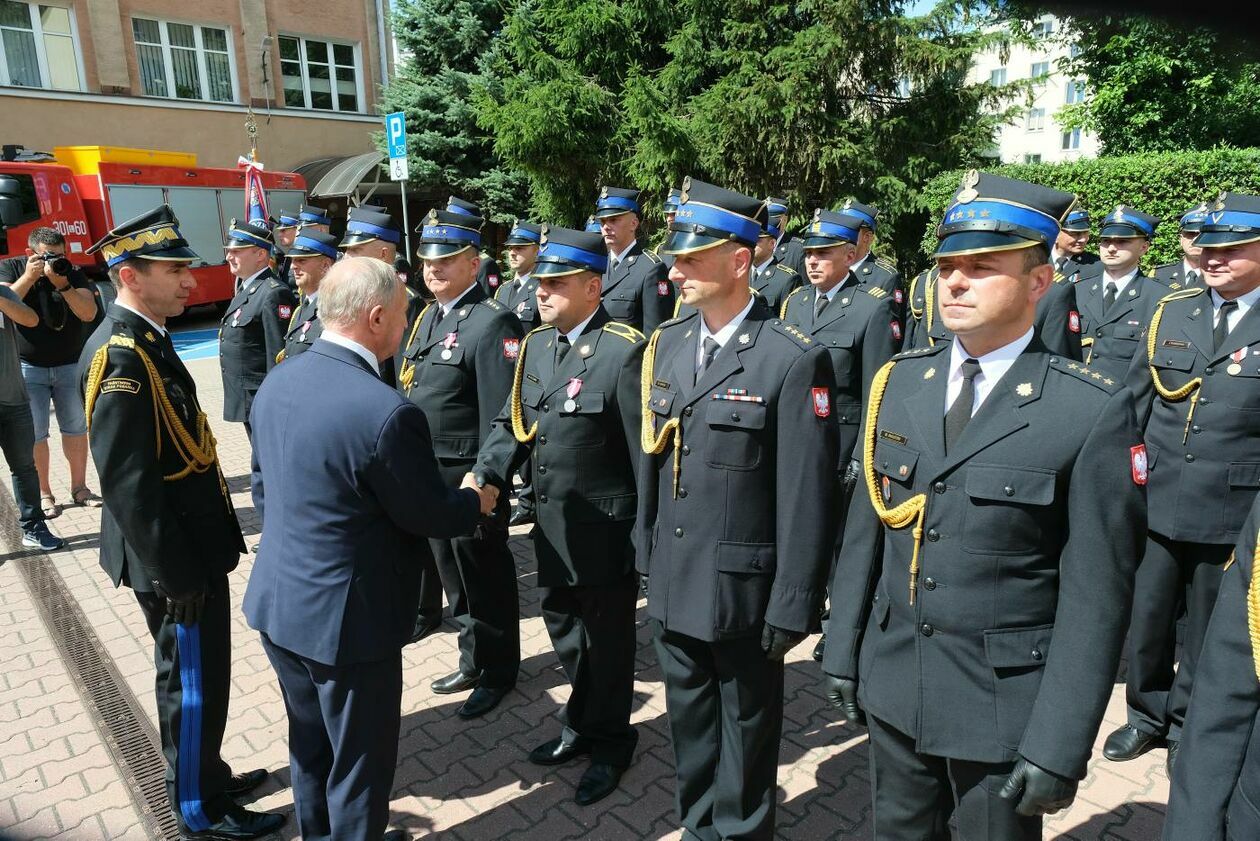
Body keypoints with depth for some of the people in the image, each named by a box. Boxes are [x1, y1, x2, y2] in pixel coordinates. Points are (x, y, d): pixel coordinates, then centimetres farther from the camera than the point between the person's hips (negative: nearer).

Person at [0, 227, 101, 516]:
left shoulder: (73, 274, -1)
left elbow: (89, 313, -14)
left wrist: (62, 284, -25)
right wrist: (29, 276, -20)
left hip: (71, 366, 1)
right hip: (28, 367, -1)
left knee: (76, 428, 4)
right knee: (35, 434, -1)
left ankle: (79, 487, 14)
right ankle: (43, 494, 7)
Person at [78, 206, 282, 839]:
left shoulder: (145, 339, 7)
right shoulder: (121, 356, -24)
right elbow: (128, 486, -25)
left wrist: (193, 560, 17)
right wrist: (177, 575, -20)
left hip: (190, 547, 9)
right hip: (175, 559, -9)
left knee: (195, 676, 23)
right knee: (193, 682, 7)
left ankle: (206, 776, 42)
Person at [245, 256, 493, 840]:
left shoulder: (276, 382, -2)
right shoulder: (387, 412, -28)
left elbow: (264, 486, 9)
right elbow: (429, 514, -16)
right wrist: (476, 501, 4)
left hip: (277, 601, 8)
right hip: (345, 617, -8)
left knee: (309, 745, 27)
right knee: (359, 764, 15)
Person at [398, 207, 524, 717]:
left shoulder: (492, 323, -16)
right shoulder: (426, 318, 12)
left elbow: (501, 418, -19)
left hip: (469, 477, -8)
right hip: (427, 473, 9)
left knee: (484, 576, 7)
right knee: (451, 569, 19)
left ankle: (496, 671, 27)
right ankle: (474, 660, 37)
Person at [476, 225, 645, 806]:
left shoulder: (624, 351, -18)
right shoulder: (535, 344, 5)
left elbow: (645, 449, -17)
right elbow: (512, 424, 9)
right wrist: (484, 476, -8)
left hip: (604, 530, -7)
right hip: (551, 525, 7)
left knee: (607, 639, 12)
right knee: (563, 628, 23)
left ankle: (609, 743, 36)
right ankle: (582, 725, 46)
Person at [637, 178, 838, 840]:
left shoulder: (795, 360, -16)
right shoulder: (664, 347, 4)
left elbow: (806, 498, -15)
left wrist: (792, 607, -12)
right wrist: (645, 553, 10)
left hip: (743, 591, -5)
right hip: (671, 586, 6)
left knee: (745, 730, 17)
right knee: (689, 728, 23)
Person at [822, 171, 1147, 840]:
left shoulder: (1094, 410, -14)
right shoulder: (897, 383, -1)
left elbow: (1096, 592, -13)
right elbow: (864, 528, 3)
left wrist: (1060, 746, -13)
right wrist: (843, 652, 6)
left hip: (1006, 703, -4)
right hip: (893, 686, 4)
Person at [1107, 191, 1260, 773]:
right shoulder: (1170, 312, 7)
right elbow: (1134, 403, 10)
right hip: (1157, 502, 3)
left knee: (1208, 630, 13)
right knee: (1145, 616, 12)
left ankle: (1188, 728, 33)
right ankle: (1148, 714, 33)